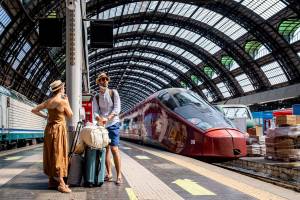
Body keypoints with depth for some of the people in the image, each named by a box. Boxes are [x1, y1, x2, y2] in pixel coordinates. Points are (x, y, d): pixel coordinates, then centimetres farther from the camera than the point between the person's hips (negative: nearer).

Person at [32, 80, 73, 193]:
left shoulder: (48, 101, 5)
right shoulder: (62, 101, -14)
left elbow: (34, 110, 10)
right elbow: (70, 115, 0)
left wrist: (45, 116, 13)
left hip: (49, 129, 7)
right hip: (59, 129, -7)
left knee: (50, 155, 12)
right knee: (59, 156, -6)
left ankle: (52, 181, 19)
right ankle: (61, 183, -6)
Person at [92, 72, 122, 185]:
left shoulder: (113, 93, 1)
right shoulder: (96, 97, 9)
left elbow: (117, 109, -7)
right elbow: (95, 112, 0)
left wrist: (107, 118, -22)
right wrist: (100, 119, -22)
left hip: (113, 124, -3)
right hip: (101, 125, 3)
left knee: (114, 149, -11)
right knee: (105, 149, 5)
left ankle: (119, 175, -8)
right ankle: (109, 173, 13)